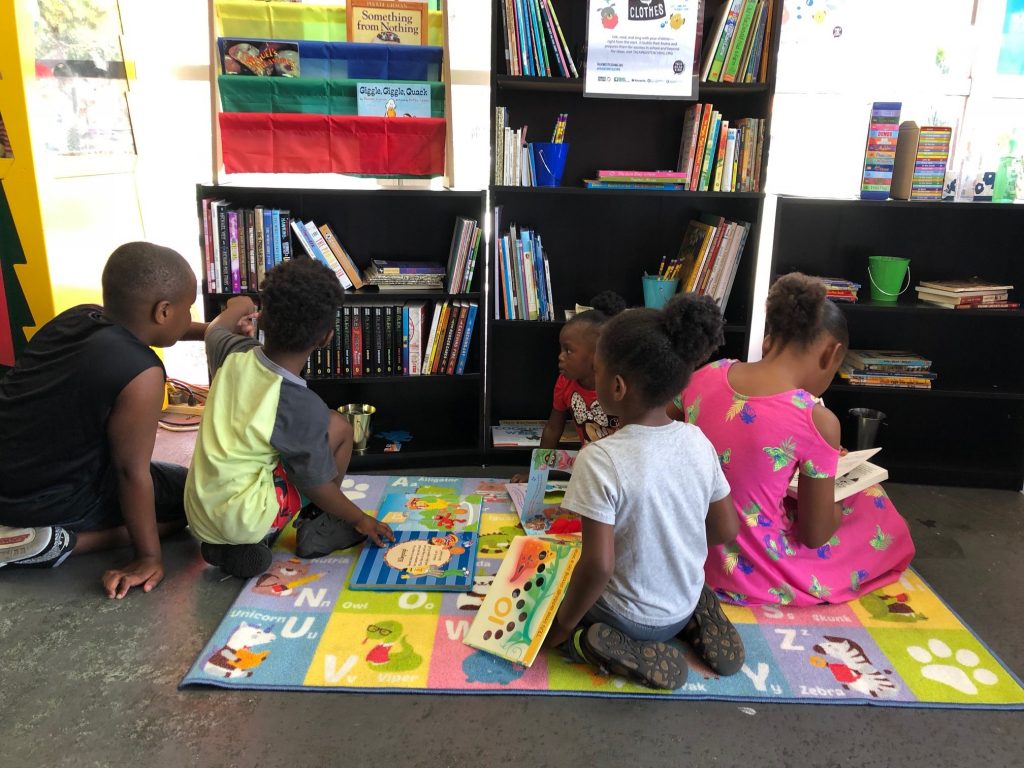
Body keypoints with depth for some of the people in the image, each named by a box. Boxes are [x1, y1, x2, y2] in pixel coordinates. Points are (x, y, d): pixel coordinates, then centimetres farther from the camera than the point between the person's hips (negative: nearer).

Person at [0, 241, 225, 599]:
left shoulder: (80, 316, -3)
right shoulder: (141, 373, -26)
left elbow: (141, 328, 20)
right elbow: (132, 472, -19)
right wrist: (148, 557, -9)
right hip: (52, 501, -8)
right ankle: (57, 542, -5)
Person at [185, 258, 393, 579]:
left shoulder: (235, 355, -7)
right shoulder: (304, 409, -22)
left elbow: (215, 330, 19)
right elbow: (319, 488, -9)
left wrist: (237, 307, 40)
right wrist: (361, 520, 9)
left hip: (199, 518, 6)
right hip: (241, 523, -6)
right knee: (337, 426, -1)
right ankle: (318, 530, 11)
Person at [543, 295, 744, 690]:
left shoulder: (600, 460, -30)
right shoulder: (698, 441, -12)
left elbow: (598, 565, -29)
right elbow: (726, 530, -2)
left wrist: (564, 626, -13)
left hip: (627, 616, -5)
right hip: (684, 604, 6)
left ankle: (625, 650, -4)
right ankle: (693, 622, 9)